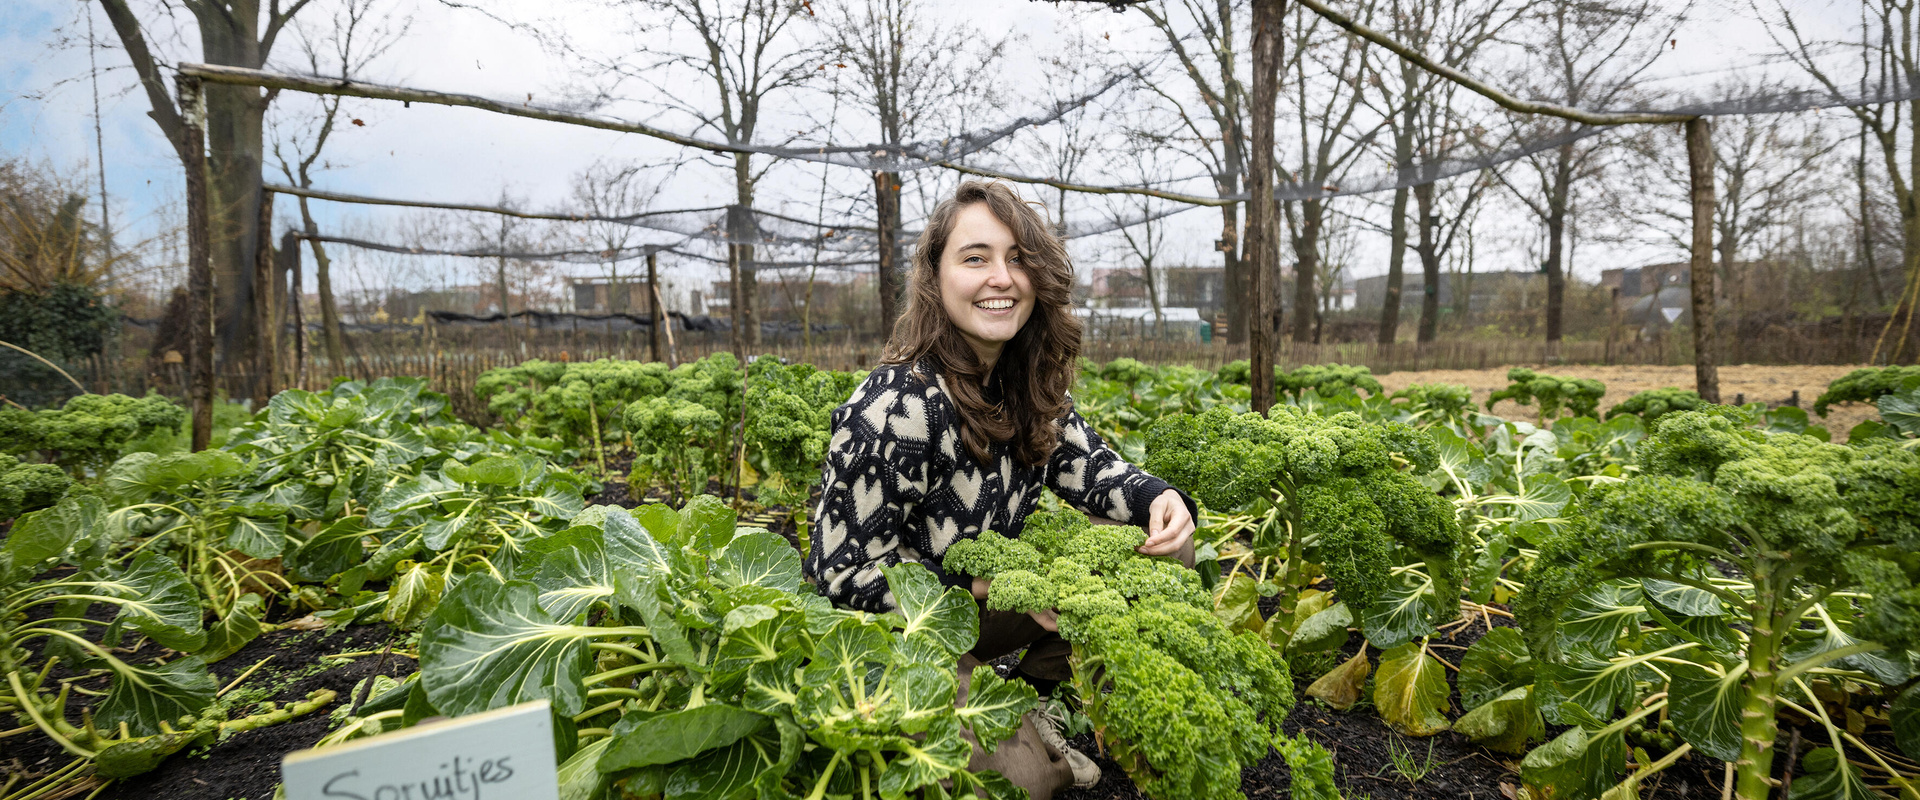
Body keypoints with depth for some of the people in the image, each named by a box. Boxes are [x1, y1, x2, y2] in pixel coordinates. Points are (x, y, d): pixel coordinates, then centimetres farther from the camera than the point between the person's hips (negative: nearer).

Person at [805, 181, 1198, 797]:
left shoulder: (1025, 381, -6)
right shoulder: (895, 410, -28)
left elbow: (1086, 464, 3)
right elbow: (844, 577, -24)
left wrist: (1157, 498, -20)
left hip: (992, 594, 7)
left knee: (1165, 546, -1)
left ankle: (1023, 699, 8)